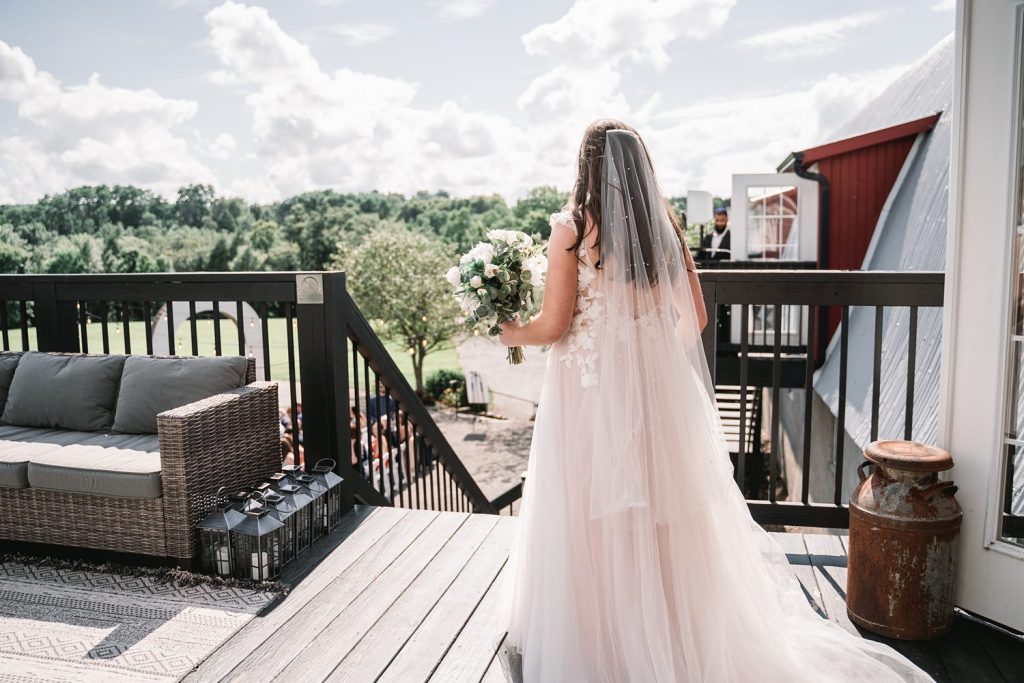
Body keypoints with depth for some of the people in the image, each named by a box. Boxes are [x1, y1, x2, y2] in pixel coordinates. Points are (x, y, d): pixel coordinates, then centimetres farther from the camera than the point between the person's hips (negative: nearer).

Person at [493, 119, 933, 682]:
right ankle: (668, 637, 36)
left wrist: (510, 334, 8)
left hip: (589, 392, -5)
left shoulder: (571, 228, -10)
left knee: (592, 521, 7)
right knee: (662, 514, 18)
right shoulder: (664, 227, 5)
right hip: (657, 391, 5)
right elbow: (695, 317, 8)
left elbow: (553, 325, -12)